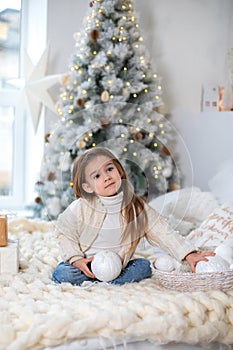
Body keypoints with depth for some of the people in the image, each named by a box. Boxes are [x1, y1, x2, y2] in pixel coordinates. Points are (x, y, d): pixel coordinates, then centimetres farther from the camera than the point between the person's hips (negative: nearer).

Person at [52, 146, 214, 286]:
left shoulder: (137, 206, -13)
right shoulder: (79, 209, -18)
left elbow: (162, 232, -15)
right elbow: (65, 234, -3)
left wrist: (189, 254, -25)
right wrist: (76, 259, -17)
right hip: (86, 265, -2)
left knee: (144, 266, -16)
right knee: (61, 274, -26)